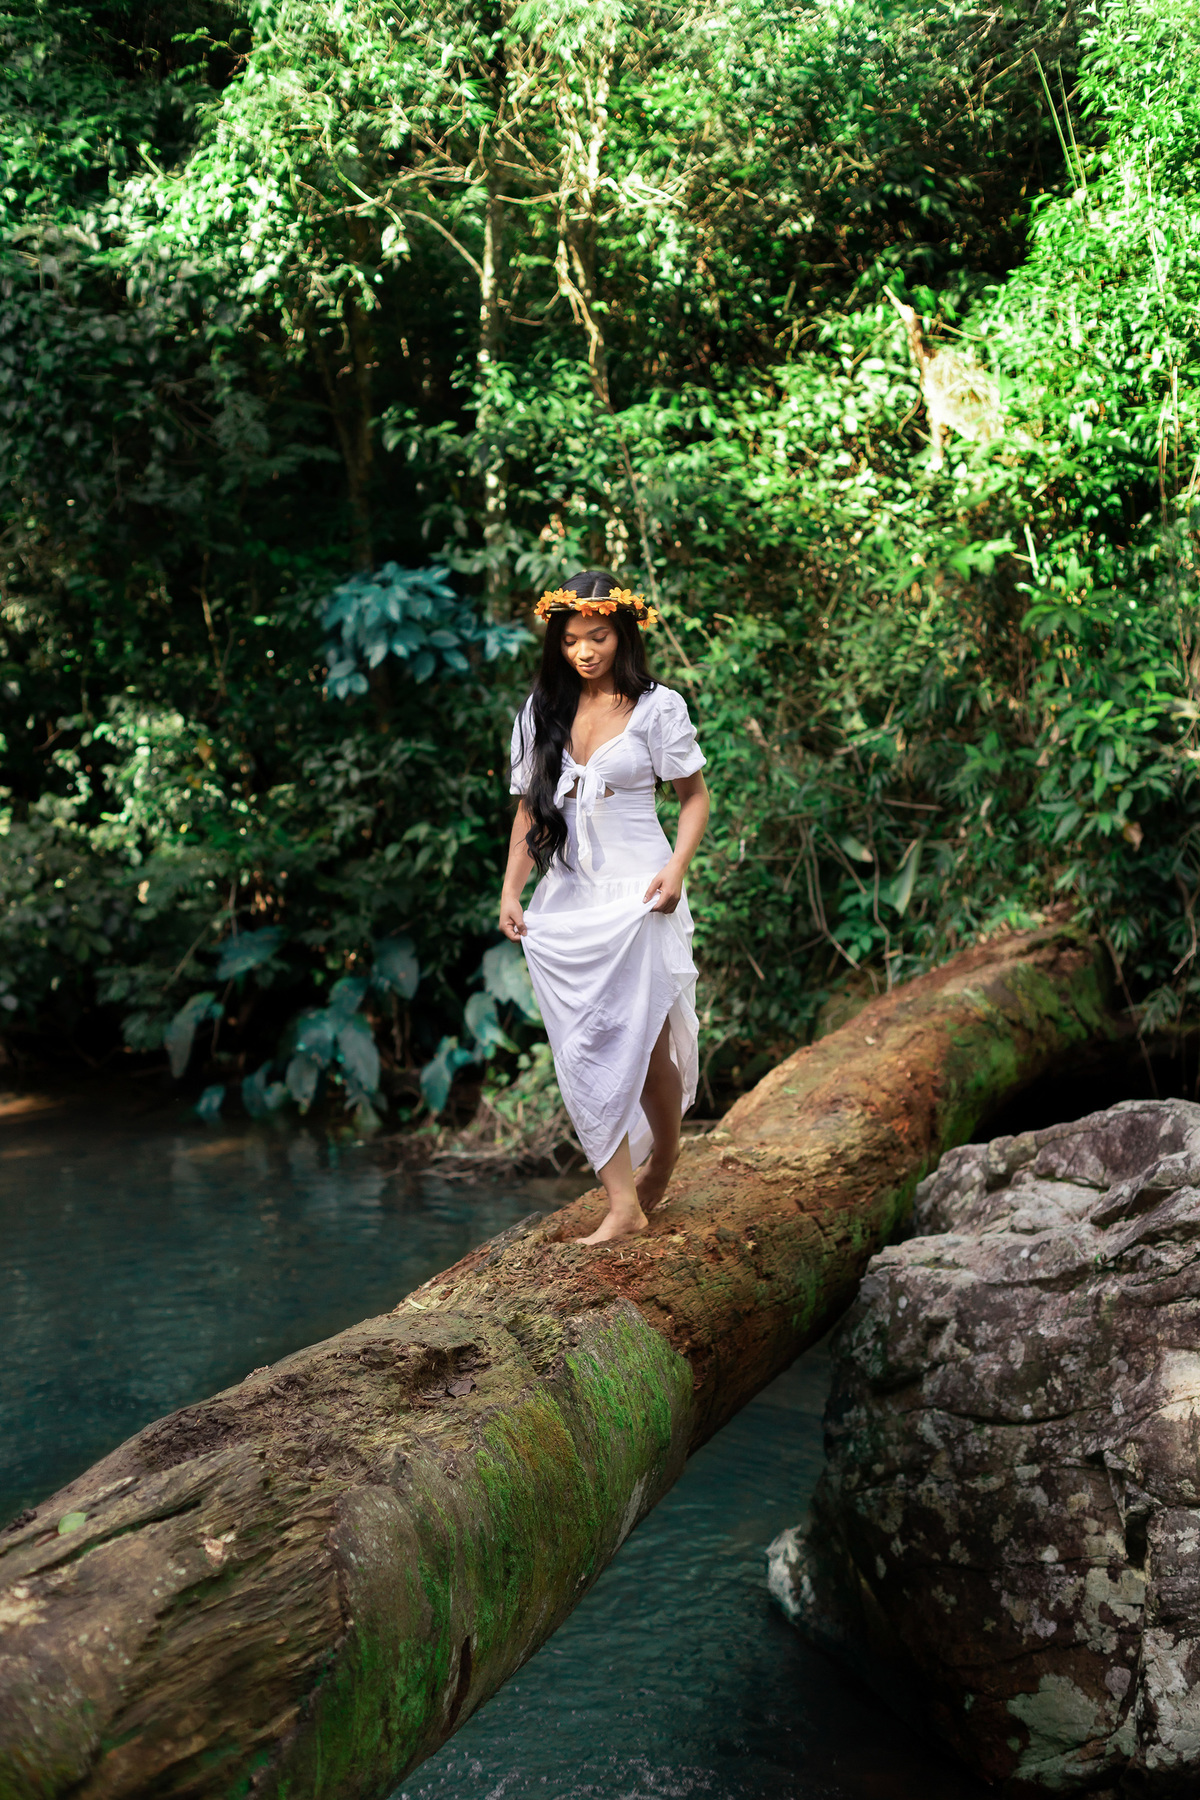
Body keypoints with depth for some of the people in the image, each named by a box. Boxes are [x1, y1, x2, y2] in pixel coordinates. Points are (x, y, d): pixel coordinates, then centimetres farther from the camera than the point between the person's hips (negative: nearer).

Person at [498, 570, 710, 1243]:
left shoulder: (658, 707, 0)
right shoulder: (542, 712, 12)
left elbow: (695, 796, 4)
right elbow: (529, 808, 16)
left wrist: (676, 869, -12)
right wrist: (511, 891, 7)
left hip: (636, 898, -4)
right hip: (564, 903, 4)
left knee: (644, 1040, -2)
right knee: (582, 1052, -2)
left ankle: (664, 1157, 25)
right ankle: (623, 1204, 1)